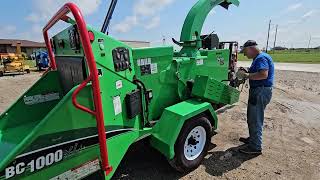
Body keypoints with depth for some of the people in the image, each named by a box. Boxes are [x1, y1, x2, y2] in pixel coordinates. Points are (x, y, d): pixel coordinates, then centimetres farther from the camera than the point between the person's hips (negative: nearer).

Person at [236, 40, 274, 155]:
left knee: (255, 120, -2)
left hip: (261, 92, -11)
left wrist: (246, 75, -21)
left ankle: (256, 147, 10)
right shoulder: (258, 58, 17)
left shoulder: (261, 58, -15)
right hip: (257, 91, 11)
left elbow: (263, 75, -29)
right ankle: (252, 139, 37)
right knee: (252, 117, 20)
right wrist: (245, 72, 5)